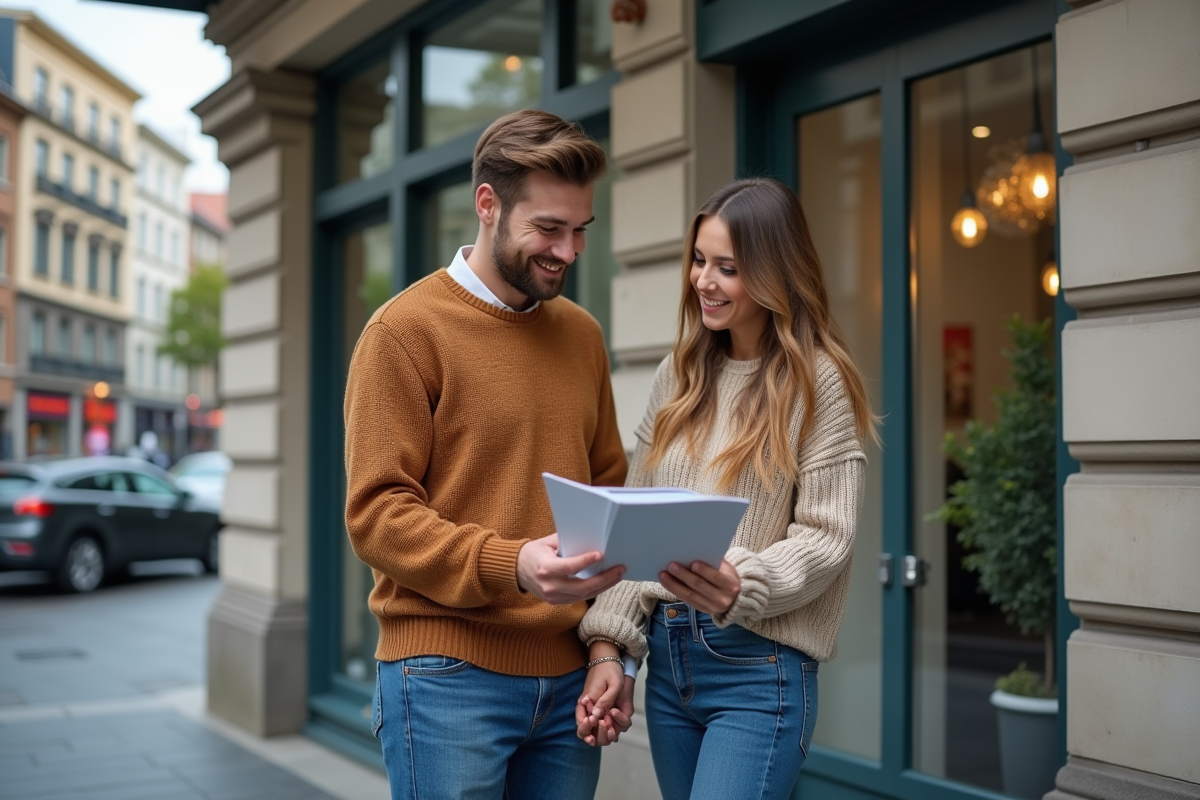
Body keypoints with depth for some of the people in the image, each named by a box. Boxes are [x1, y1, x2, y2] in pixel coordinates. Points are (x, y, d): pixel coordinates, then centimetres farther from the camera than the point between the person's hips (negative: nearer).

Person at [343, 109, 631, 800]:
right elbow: (377, 514, -11)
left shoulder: (582, 335, 12)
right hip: (450, 676, -5)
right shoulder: (407, 329, -6)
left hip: (568, 679, 5)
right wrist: (511, 566, -25)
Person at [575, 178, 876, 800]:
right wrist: (608, 643, 0)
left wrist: (741, 586, -28)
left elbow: (825, 536, -10)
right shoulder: (678, 376, 11)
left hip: (761, 663, -6)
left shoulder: (818, 382, -6)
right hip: (667, 656, 6)